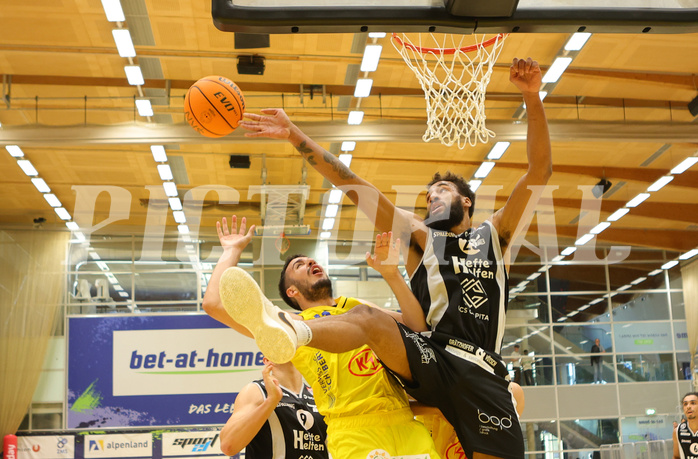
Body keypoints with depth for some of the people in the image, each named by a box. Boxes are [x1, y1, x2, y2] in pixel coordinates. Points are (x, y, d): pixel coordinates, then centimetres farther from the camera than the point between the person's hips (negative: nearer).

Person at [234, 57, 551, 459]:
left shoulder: (495, 235, 20)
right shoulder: (420, 236, 20)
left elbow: (540, 171, 11)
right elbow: (354, 186, 13)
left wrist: (532, 98, 0)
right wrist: (296, 136, 7)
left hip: (482, 371, 1)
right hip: (427, 357, -1)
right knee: (368, 318, -29)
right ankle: (292, 330, -58)